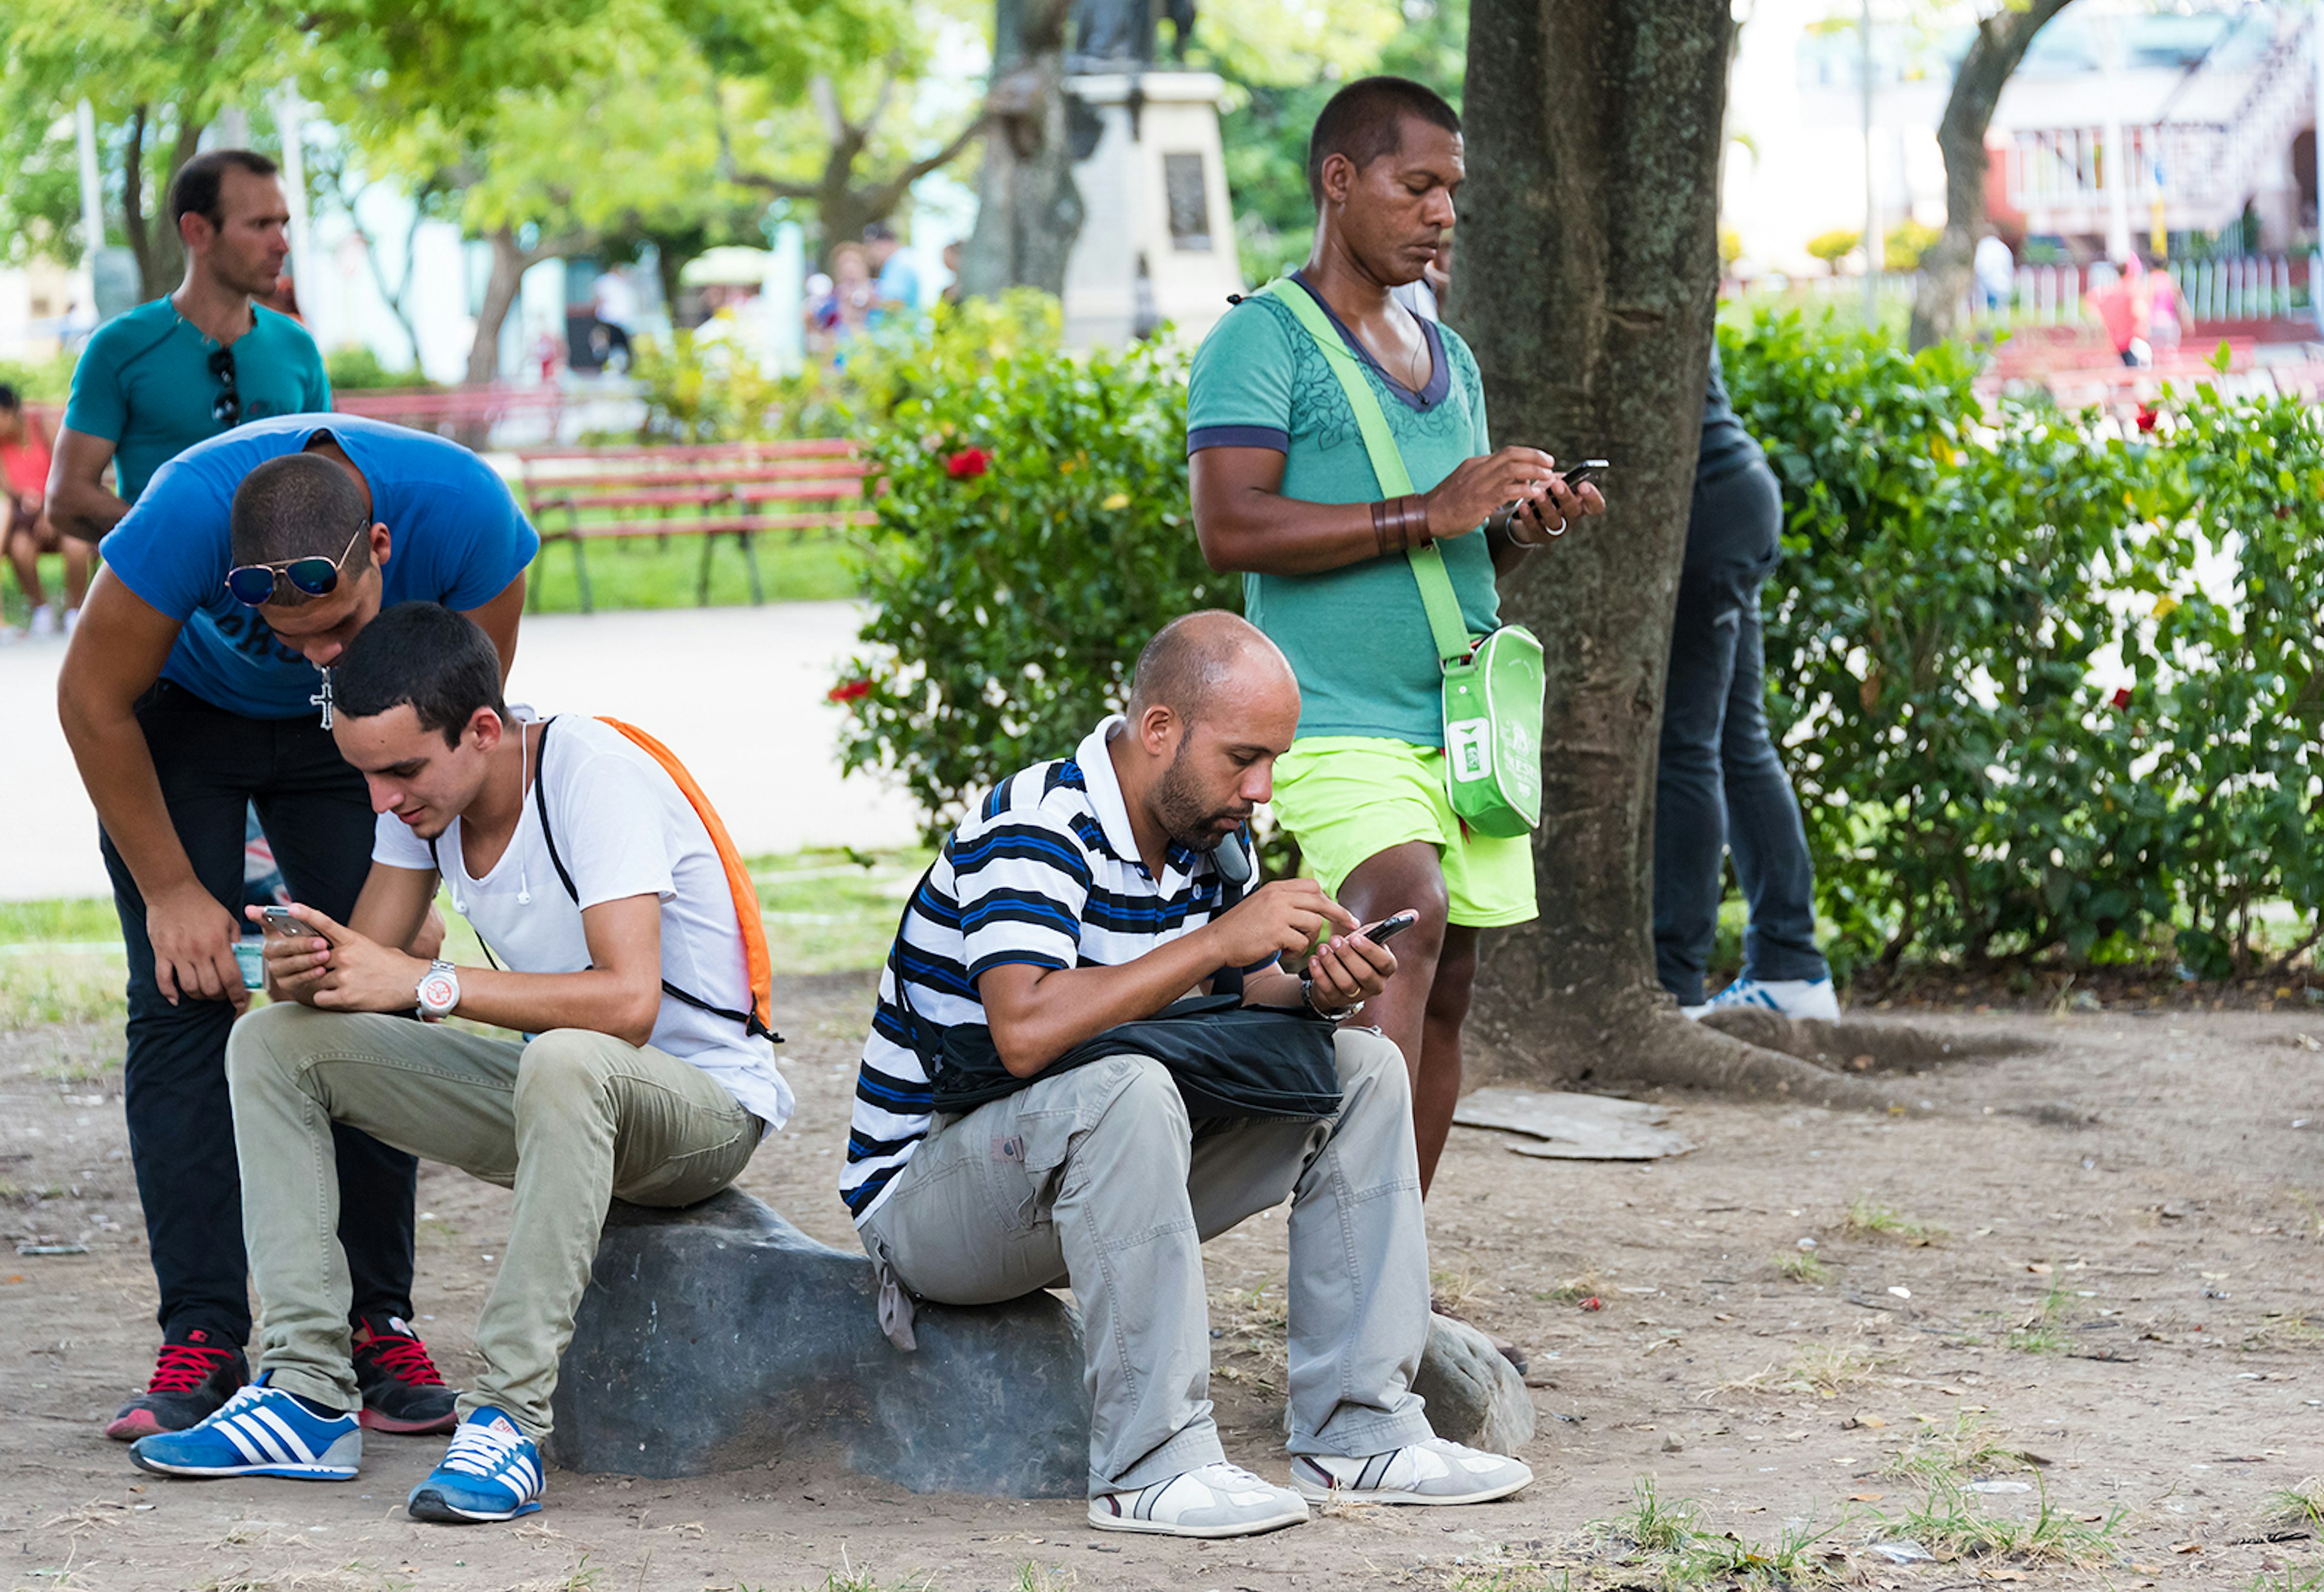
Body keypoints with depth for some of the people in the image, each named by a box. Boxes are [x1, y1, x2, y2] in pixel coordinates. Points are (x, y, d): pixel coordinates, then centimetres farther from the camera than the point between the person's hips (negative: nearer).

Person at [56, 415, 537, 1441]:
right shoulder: (184, 517, -39)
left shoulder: (466, 513, -34)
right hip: (178, 715, -2)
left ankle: (377, 1325, -2)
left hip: (349, 733, 2)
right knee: (185, 1001, -13)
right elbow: (93, 700, -22)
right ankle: (202, 1340, -13)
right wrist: (171, 891, -17)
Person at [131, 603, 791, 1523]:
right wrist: (306, 971, -24)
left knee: (568, 1063, -42)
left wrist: (425, 985, -33)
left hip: (708, 1103, -8)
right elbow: (368, 962, 1)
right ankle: (308, 1393, -12)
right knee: (271, 1043, -4)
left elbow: (629, 1002, -36)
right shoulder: (424, 785, -2)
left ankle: (509, 1418, -36)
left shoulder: (595, 775, -25)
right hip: (556, 1098, 8)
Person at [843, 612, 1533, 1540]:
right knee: (1124, 1091, -38)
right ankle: (1152, 1467, -32)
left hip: (1099, 1170, 9)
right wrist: (1219, 938, -35)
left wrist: (1315, 994, -14)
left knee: (1362, 1070, 1)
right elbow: (1026, 1033, -37)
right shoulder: (1036, 830, -23)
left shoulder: (1215, 838, 4)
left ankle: (1358, 1436, -3)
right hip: (924, 1199, -9)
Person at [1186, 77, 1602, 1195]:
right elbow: (1231, 528, -16)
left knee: (1442, 995, 6)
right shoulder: (1262, 340, -3)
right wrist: (1427, 515, -18)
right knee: (1408, 917, -27)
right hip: (1338, 722, -8)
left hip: (1466, 720, 8)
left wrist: (1517, 532, 4)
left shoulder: (1449, 358, 21)